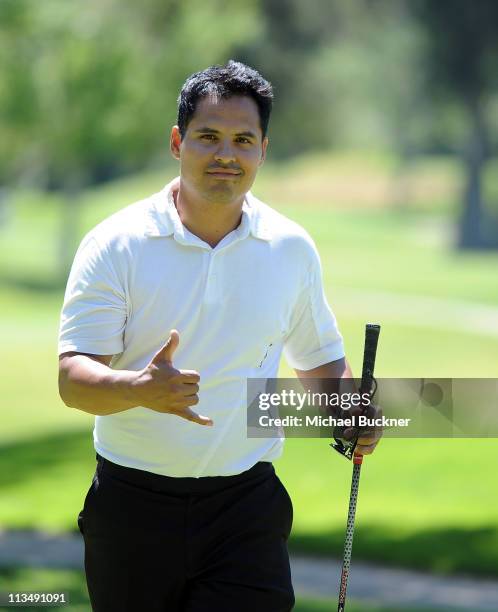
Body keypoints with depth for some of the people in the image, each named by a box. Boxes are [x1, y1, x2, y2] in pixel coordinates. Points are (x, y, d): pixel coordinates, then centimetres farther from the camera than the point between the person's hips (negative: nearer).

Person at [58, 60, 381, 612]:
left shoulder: (293, 249, 6)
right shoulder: (114, 245, -5)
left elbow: (320, 358, 20)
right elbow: (72, 380, -12)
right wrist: (143, 389, -33)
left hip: (247, 509, 1)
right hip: (133, 512, -1)